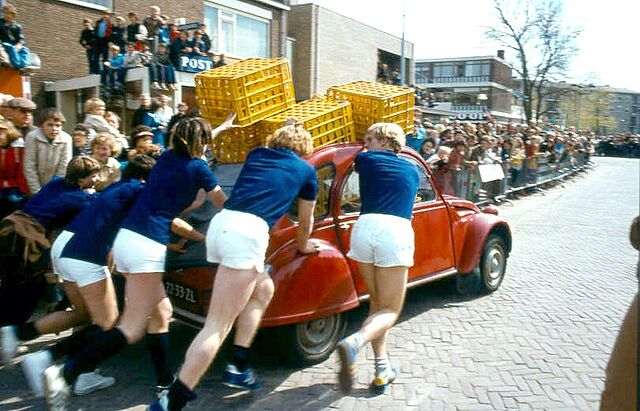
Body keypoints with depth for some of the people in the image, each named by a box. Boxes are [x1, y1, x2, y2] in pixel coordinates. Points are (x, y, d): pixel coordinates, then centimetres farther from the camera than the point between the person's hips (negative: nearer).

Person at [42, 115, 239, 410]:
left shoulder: (168, 157, 17)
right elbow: (225, 207, 12)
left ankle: (165, 381, 21)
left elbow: (191, 147, 41)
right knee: (132, 329, -8)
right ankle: (65, 373, -18)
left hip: (125, 238, 9)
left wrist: (220, 128, 55)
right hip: (146, 246, -8)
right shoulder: (198, 169, 0)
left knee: (162, 312, 16)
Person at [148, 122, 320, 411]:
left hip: (219, 224, 7)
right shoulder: (306, 170, 17)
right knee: (218, 325, -5)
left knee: (264, 289, 25)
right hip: (247, 233, -6)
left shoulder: (255, 155, 26)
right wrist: (304, 246, 47)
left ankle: (238, 367, 25)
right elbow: (306, 221, 29)